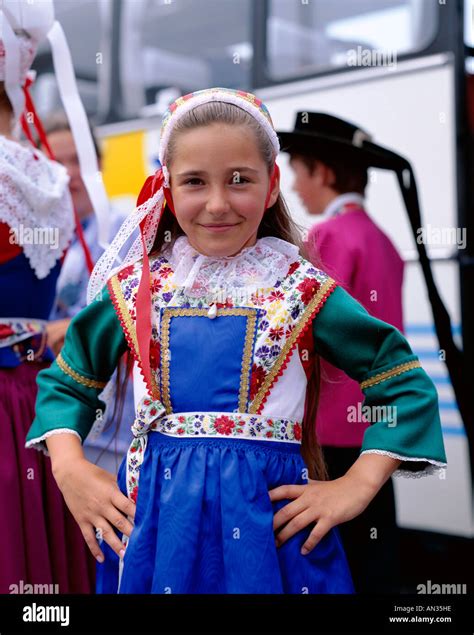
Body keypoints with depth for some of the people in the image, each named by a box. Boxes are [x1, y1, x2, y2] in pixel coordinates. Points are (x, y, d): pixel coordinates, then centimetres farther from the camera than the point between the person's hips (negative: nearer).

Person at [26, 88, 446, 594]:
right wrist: (69, 468, -3)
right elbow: (65, 381, 13)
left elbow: (406, 385, -1)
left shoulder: (303, 290, -3)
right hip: (154, 516, 2)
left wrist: (358, 486, -9)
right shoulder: (135, 288, 2)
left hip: (269, 515, -1)